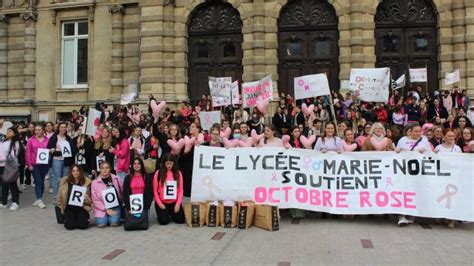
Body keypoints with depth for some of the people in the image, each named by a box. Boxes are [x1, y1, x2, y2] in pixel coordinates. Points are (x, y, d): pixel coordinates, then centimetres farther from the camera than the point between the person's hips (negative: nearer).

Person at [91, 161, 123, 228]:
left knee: (114, 223, -21)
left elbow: (122, 192, 10)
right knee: (101, 224, -18)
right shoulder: (95, 182, -2)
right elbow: (95, 200, -4)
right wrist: (106, 209, -11)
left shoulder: (116, 179, 3)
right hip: (102, 208, 0)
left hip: (115, 206, 0)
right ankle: (102, 218, 16)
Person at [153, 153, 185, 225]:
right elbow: (155, 190, -4)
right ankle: (165, 213, 21)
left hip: (174, 202, 2)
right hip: (162, 202, -2)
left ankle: (171, 213, 26)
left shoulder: (178, 173, 0)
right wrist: (159, 203, -8)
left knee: (180, 220, -6)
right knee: (164, 221, -14)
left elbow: (180, 190, 0)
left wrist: (178, 204, -8)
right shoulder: (158, 173, -6)